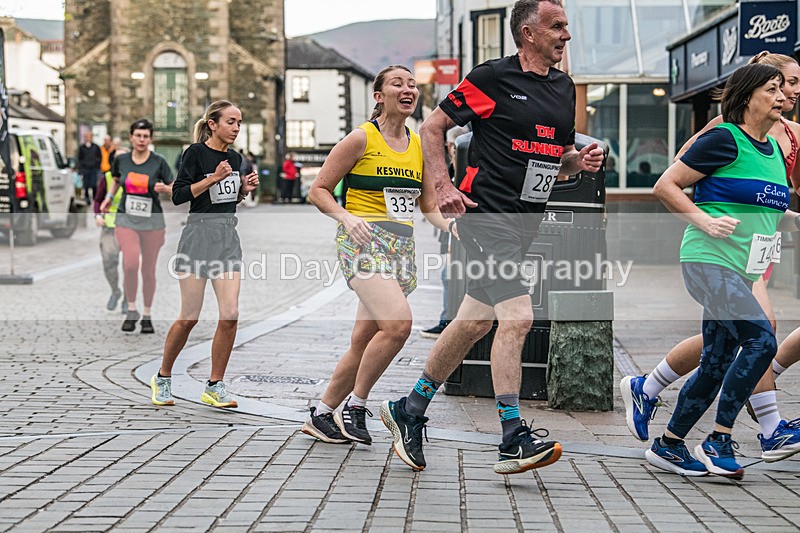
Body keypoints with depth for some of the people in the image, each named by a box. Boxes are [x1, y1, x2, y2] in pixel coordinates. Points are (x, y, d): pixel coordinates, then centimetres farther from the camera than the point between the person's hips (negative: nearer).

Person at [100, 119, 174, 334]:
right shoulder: (121, 160, 3)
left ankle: (147, 316, 20)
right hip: (126, 219, 1)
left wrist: (164, 188, -20)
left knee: (148, 270, 5)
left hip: (152, 221, 0)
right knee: (130, 264, -18)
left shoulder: (159, 162, -4)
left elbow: (174, 189, 0)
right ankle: (131, 311, -1)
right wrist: (108, 197, 12)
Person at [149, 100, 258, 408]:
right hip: (199, 234, -5)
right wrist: (213, 178, -18)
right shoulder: (196, 153, -7)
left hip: (228, 236, 6)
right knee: (190, 317, -1)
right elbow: (179, 196, -11)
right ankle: (162, 378, 20)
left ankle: (214, 386, 4)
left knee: (230, 314, -7)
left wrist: (245, 189, 5)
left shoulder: (235, 158, 13)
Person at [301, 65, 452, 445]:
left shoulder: (419, 145, 13)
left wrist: (454, 227, -2)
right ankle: (355, 406, -8)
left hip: (402, 247, 7)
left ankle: (321, 415, 21)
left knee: (363, 342, 6)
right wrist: (348, 217, -18)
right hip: (364, 242, -6)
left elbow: (430, 206, 18)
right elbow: (318, 190, -1)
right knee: (397, 324, -25)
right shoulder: (361, 139, -4)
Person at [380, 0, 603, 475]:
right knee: (518, 317, -17)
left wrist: (581, 161, 2)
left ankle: (409, 410, 28)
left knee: (475, 323, 13)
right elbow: (432, 128, -1)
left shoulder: (564, 88, 14)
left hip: (525, 221, 8)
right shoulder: (493, 78, -7)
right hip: (487, 215, -8)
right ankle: (514, 440, -14)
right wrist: (444, 188, -11)